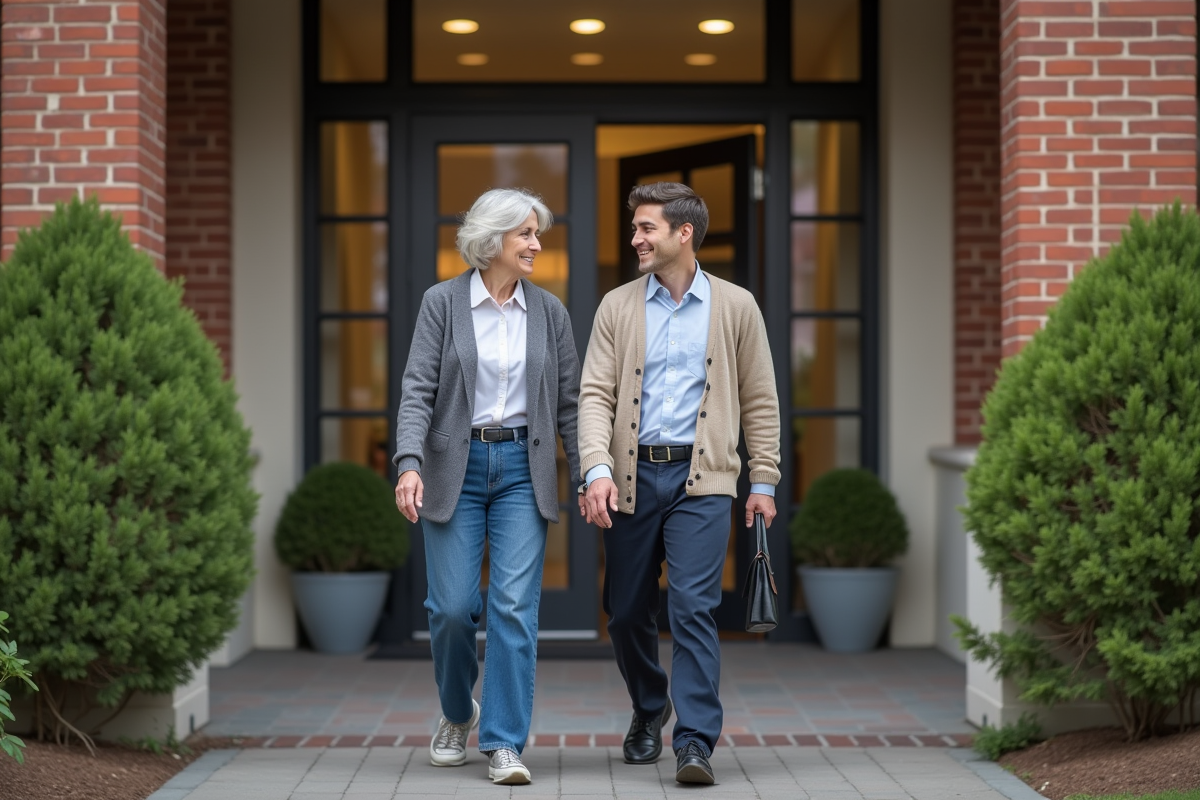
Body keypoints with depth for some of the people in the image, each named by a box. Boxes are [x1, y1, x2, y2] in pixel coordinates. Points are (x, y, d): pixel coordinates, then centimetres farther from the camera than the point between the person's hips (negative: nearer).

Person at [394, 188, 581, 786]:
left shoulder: (549, 311, 5)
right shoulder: (442, 303, -2)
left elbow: (568, 401, 8)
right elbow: (418, 389, -8)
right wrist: (409, 464, -22)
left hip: (523, 468, 1)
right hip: (455, 467, -1)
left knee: (515, 605, -8)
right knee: (452, 607, 0)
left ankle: (504, 743, -2)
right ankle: (458, 713, 28)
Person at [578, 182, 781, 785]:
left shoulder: (735, 307, 5)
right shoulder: (617, 307, 7)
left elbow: (759, 400, 9)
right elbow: (595, 394, 0)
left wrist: (763, 481, 5)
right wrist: (597, 470, -14)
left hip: (701, 478, -2)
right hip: (632, 476, 2)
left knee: (693, 605, -14)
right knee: (627, 611, 9)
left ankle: (694, 743, -12)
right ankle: (649, 711, 34)